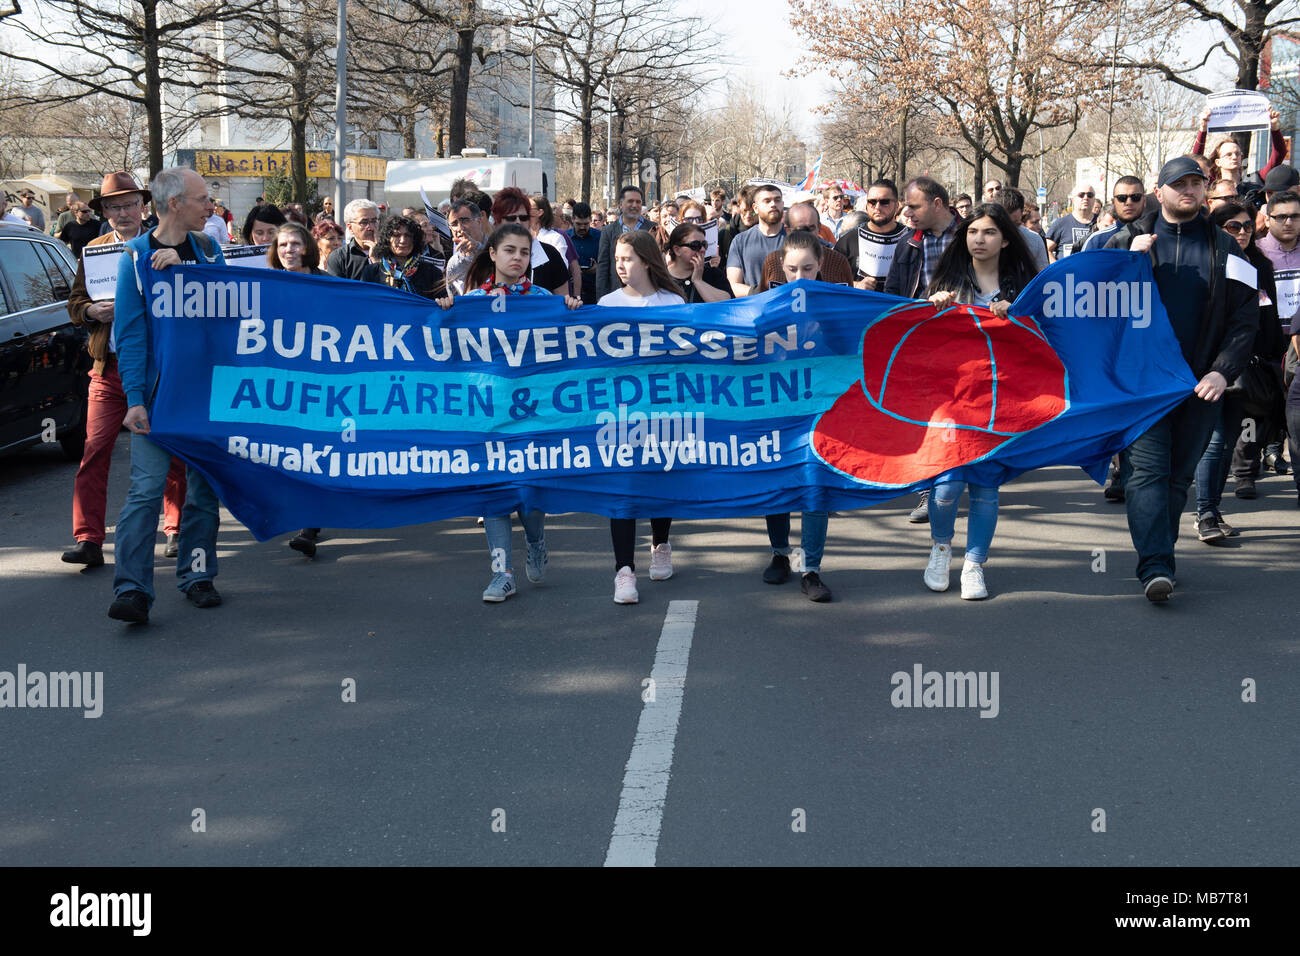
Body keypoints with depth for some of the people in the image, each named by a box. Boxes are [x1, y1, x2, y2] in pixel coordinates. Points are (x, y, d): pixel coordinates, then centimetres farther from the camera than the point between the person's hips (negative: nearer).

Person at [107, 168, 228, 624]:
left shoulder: (207, 248, 8)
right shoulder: (136, 257, -4)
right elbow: (129, 333, -7)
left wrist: (182, 264, -13)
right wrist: (135, 400, -15)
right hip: (158, 391, -4)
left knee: (204, 484, 9)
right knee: (146, 487, -11)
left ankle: (196, 576, 20)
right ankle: (132, 590, -12)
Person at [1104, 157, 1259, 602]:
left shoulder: (1224, 247, 10)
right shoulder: (1128, 240, 7)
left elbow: (1245, 317, 6)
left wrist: (1223, 371, -7)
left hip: (1200, 382, 2)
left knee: (1179, 476, 8)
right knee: (1147, 470, -13)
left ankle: (1157, 557, 19)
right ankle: (1155, 568, -20)